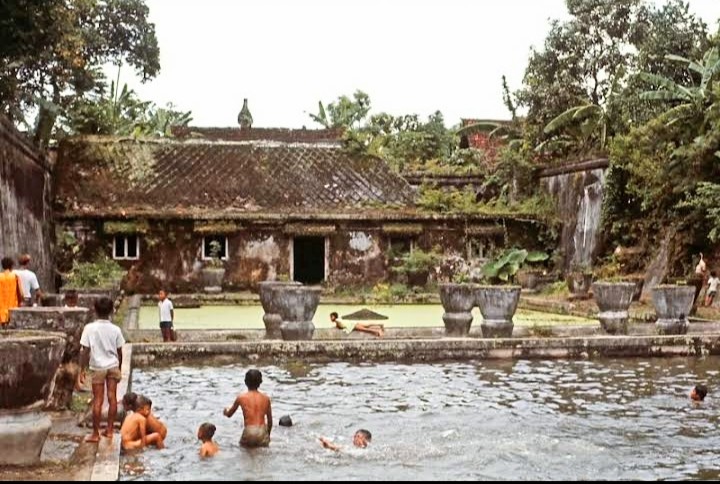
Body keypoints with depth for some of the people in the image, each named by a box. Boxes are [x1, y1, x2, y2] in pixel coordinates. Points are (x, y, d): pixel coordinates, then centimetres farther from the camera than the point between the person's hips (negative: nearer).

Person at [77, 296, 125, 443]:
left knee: (98, 400, 3)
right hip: (113, 366, 2)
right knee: (112, 398, 8)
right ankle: (109, 430, 14)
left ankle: (95, 434, 7)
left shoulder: (89, 328, -12)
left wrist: (81, 372, -5)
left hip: (98, 367, -2)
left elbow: (85, 352, -12)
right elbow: (119, 352, 2)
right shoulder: (115, 329, -5)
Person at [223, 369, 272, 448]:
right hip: (262, 432, 2)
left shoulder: (241, 398, 1)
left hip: (249, 433, -1)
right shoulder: (266, 398, 5)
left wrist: (225, 412, 41)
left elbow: (229, 414, 18)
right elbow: (270, 420, 10)